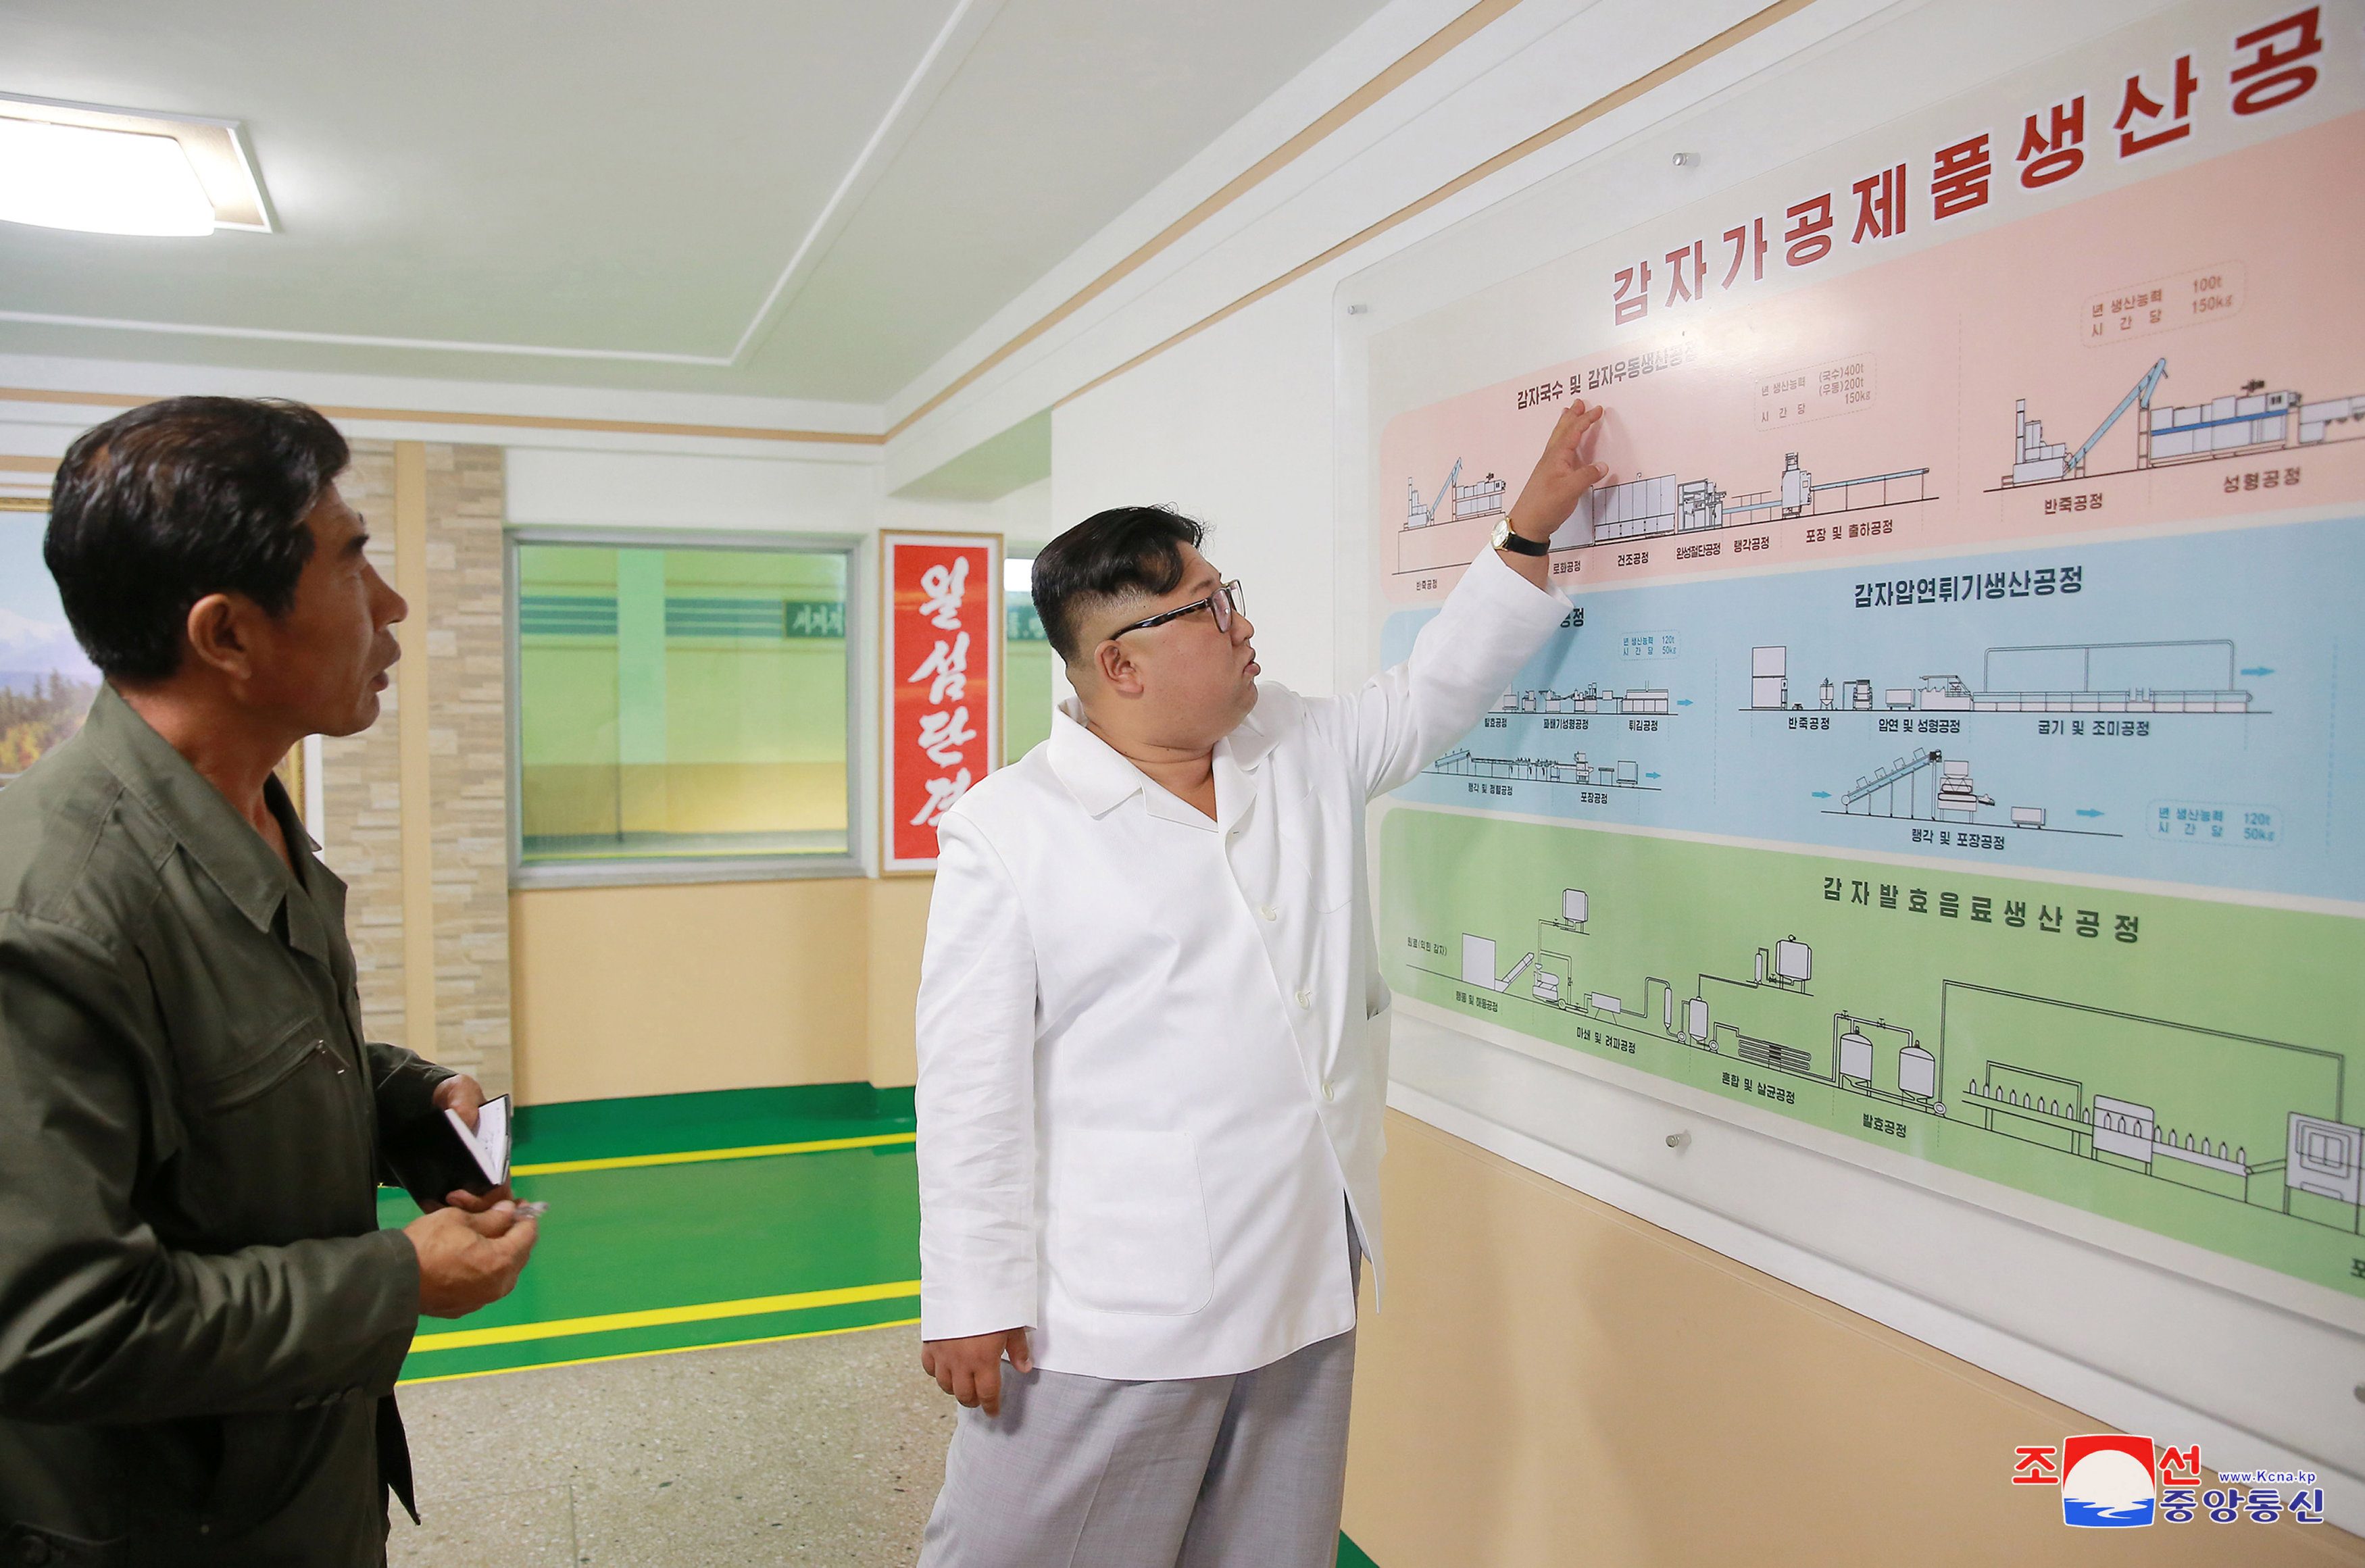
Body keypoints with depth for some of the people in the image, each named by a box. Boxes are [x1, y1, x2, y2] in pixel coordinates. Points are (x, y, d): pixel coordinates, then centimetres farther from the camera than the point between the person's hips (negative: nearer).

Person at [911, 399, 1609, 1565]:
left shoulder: (1305, 754, 8)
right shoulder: (1005, 830, -11)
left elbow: (1436, 691, 22)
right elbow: (973, 1083, -12)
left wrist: (1531, 529, 19)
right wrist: (972, 1301, -11)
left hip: (1305, 1285, 6)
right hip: (1111, 1315, -5)